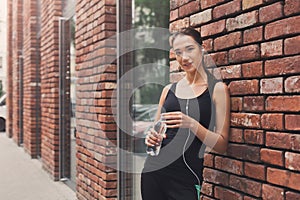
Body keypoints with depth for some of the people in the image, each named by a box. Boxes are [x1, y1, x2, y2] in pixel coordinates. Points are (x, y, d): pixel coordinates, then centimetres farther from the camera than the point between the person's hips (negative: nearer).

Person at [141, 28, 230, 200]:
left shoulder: (217, 89, -3)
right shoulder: (169, 90, 9)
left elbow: (222, 145, -6)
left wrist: (192, 124, -21)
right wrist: (151, 137, -3)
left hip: (185, 178, -4)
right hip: (153, 171, 4)